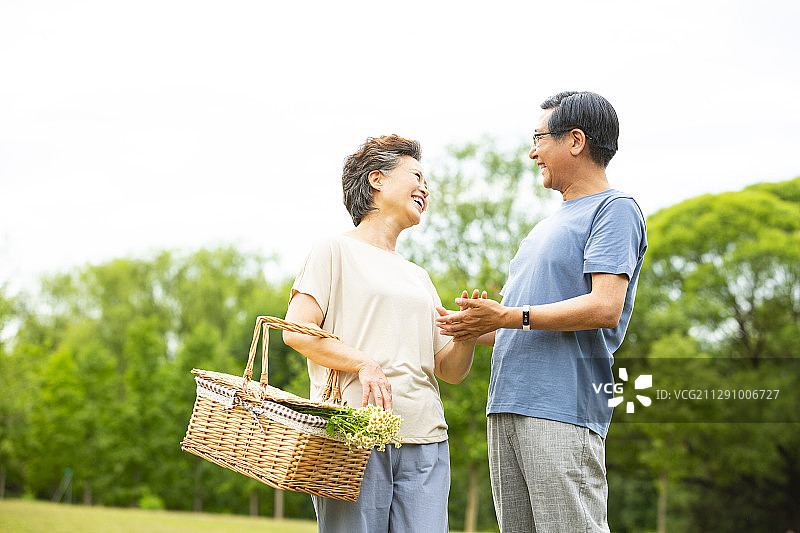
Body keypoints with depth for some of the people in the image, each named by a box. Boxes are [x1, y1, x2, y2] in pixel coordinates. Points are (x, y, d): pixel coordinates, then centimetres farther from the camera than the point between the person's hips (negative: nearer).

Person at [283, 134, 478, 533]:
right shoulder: (336, 250, 7)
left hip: (424, 442, 5)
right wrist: (364, 363, -18)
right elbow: (296, 331, -6)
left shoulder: (418, 276, 25)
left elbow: (450, 371, 19)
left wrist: (467, 337, -2)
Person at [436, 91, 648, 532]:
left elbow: (605, 308, -16)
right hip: (506, 408, 9)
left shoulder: (615, 209, -2)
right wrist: (472, 326, 12)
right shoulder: (548, 225, 26)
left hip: (562, 412, -9)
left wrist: (507, 316, -16)